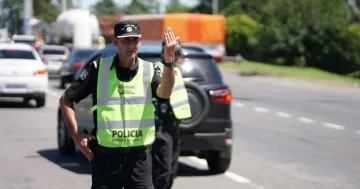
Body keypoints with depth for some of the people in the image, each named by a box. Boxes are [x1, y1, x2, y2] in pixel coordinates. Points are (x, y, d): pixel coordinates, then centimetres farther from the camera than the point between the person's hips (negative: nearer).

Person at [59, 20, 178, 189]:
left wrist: (169, 61, -37)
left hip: (139, 157, 1)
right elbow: (66, 99, 4)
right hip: (105, 156, -1)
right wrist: (76, 136, -3)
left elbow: (164, 93, -21)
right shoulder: (98, 69, -2)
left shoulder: (150, 70, 1)